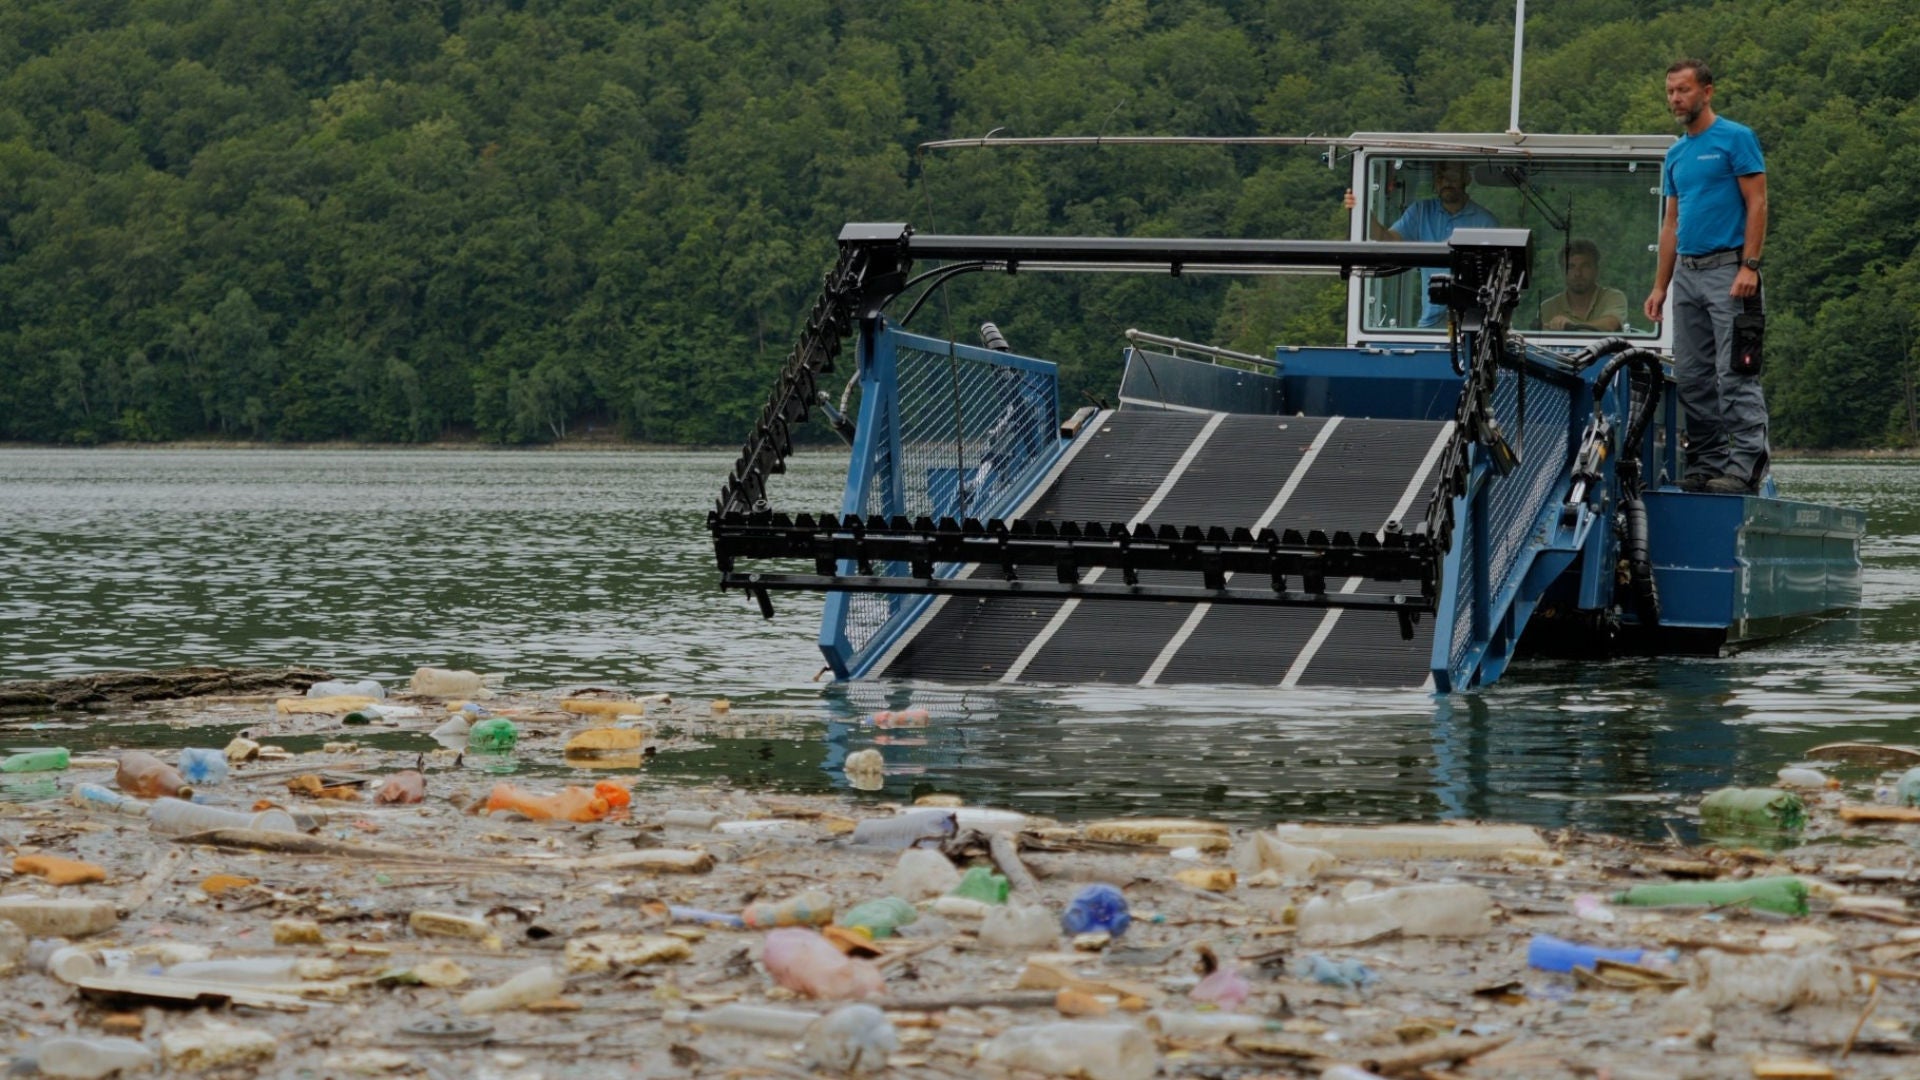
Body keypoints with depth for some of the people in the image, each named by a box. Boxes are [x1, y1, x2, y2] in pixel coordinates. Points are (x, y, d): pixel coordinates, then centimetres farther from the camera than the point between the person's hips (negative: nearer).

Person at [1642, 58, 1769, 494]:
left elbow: (1757, 204, -9)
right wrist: (1660, 286, 15)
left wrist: (1749, 266, -18)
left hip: (1727, 268, -8)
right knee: (1691, 376, 6)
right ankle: (1706, 462, 9)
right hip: (1686, 272, 8)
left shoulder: (1736, 139, -3)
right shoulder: (1676, 154, 18)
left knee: (1734, 374, -12)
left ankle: (1745, 464, -14)